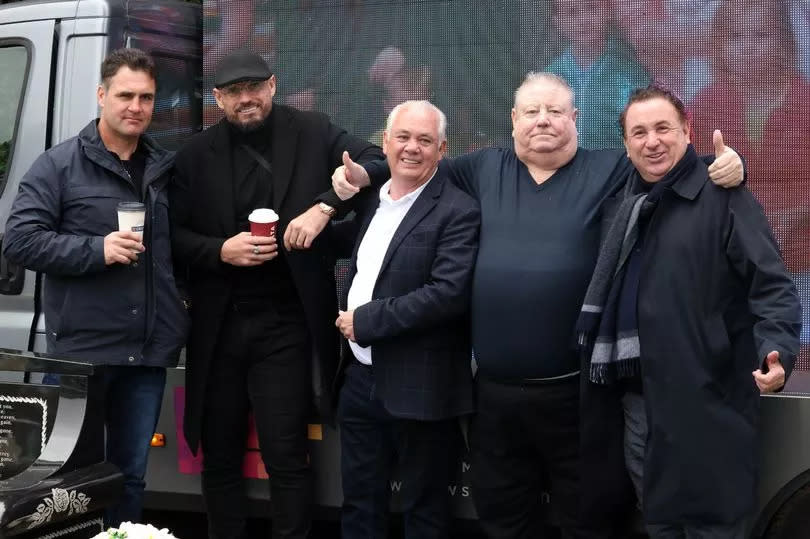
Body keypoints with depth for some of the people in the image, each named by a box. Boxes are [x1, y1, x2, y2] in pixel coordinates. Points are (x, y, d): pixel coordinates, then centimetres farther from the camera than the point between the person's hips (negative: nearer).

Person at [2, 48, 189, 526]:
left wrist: (183, 310, 8)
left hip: (149, 350, 5)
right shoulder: (59, 165, -3)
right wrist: (97, 250, -17)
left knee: (132, 473, 12)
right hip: (82, 348, -4)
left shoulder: (166, 169, 12)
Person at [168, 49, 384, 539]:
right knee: (219, 455, 12)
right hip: (219, 325, 3)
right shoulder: (197, 155, 5)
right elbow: (175, 235, 5)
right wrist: (221, 251, -14)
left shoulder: (312, 134, 1)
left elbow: (378, 160, -8)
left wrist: (324, 206, -20)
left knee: (286, 454, -3)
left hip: (287, 323, -3)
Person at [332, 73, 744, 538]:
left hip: (577, 390, -3)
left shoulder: (610, 170, 0)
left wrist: (724, 164, -21)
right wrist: (364, 173, 11)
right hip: (495, 390, 4)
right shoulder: (485, 168, 11)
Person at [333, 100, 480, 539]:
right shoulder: (369, 199, 11)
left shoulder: (457, 211, -11)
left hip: (419, 386, -6)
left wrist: (365, 320, -18)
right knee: (359, 502, 15)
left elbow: (449, 293, -22)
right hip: (360, 377, 7)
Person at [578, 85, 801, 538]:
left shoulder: (724, 198, -7)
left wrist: (776, 351, -29)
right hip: (639, 399, 6)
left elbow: (773, 287, -13)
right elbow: (610, 291, 20)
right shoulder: (627, 201, 12)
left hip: (706, 401, -6)